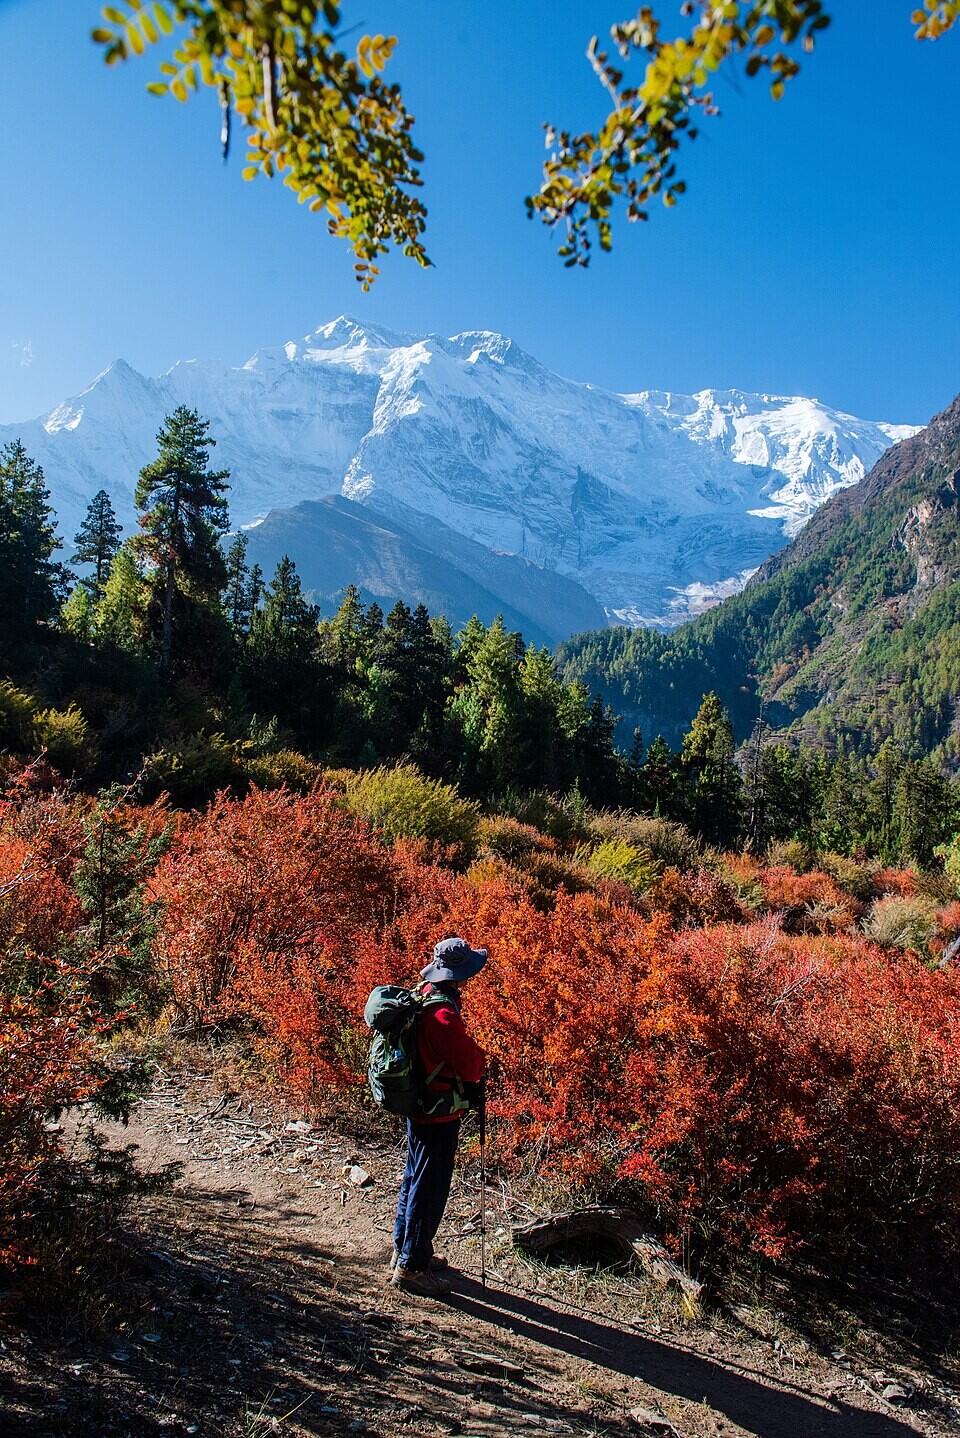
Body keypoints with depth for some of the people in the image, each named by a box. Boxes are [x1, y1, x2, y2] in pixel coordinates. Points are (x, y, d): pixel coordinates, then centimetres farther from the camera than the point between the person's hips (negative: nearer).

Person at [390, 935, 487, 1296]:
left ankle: (405, 1249, 38)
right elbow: (471, 1066, -24)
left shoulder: (424, 998, 1)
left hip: (418, 1108, 10)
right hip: (438, 1116, -10)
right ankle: (411, 1266, 18)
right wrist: (480, 1058, -3)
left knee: (415, 1180, 22)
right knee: (429, 1189, 5)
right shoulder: (443, 1014, -28)